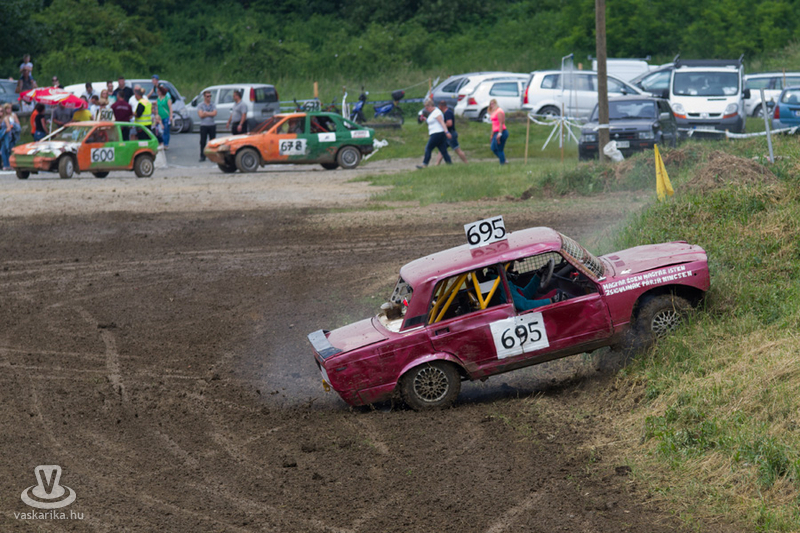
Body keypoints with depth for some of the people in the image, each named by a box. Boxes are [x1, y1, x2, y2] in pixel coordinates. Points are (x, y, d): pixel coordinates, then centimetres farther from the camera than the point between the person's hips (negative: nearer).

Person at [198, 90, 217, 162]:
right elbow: (201, 115, -11)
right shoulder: (200, 105, 2)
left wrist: (206, 113, -10)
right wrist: (210, 114, -7)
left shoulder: (213, 105, 8)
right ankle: (202, 156, 2)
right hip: (204, 125, -2)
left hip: (212, 125, 2)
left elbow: (215, 113, -7)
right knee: (202, 142, -2)